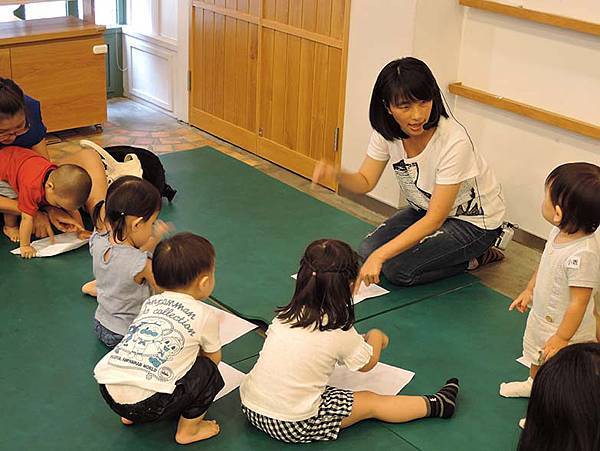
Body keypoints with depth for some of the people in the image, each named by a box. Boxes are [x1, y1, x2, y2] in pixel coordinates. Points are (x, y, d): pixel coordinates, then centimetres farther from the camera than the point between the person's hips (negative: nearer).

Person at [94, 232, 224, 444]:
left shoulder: (150, 303, 18)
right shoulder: (204, 316, 4)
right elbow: (214, 357, 20)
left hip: (108, 391, 6)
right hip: (148, 405, -6)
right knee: (208, 372, 12)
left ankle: (129, 416, 28)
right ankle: (187, 430, 18)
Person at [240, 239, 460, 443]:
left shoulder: (286, 315, -1)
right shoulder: (340, 332, -14)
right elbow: (367, 363, 4)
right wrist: (376, 338, 25)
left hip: (250, 408, 5)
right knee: (371, 402, 10)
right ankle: (436, 405, 21)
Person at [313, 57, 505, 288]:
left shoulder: (454, 141, -34)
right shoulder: (386, 131, -15)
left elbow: (435, 219, -32)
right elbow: (365, 182, -8)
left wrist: (381, 255, -39)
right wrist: (335, 174, -32)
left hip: (474, 221, -7)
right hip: (427, 210, 7)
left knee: (397, 269, -21)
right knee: (366, 251, -9)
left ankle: (472, 258, 1)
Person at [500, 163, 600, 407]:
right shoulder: (559, 233, -12)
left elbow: (578, 303, -31)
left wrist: (562, 338, -23)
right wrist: (529, 290, 18)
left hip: (565, 327, -9)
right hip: (541, 316, 10)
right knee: (536, 357, 35)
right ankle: (533, 384, 62)